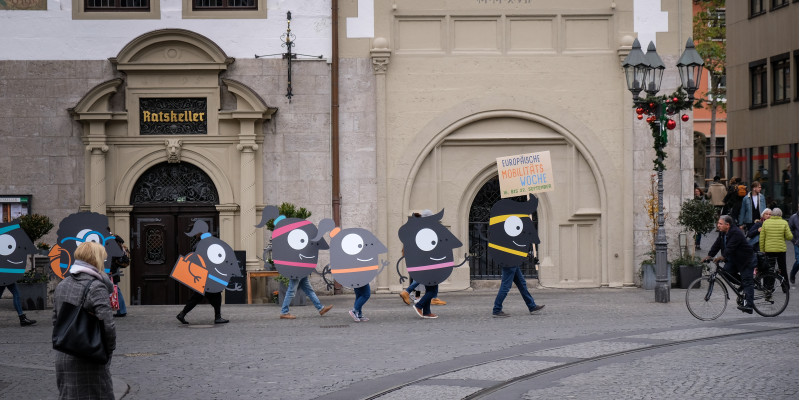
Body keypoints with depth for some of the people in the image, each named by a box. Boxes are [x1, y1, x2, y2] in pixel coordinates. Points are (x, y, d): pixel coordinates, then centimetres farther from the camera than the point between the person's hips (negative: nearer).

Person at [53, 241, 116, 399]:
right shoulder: (96, 287, -15)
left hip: (63, 358, 7)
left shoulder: (62, 286, 8)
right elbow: (107, 325, -20)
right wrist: (110, 348, -5)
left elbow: (56, 320, 14)